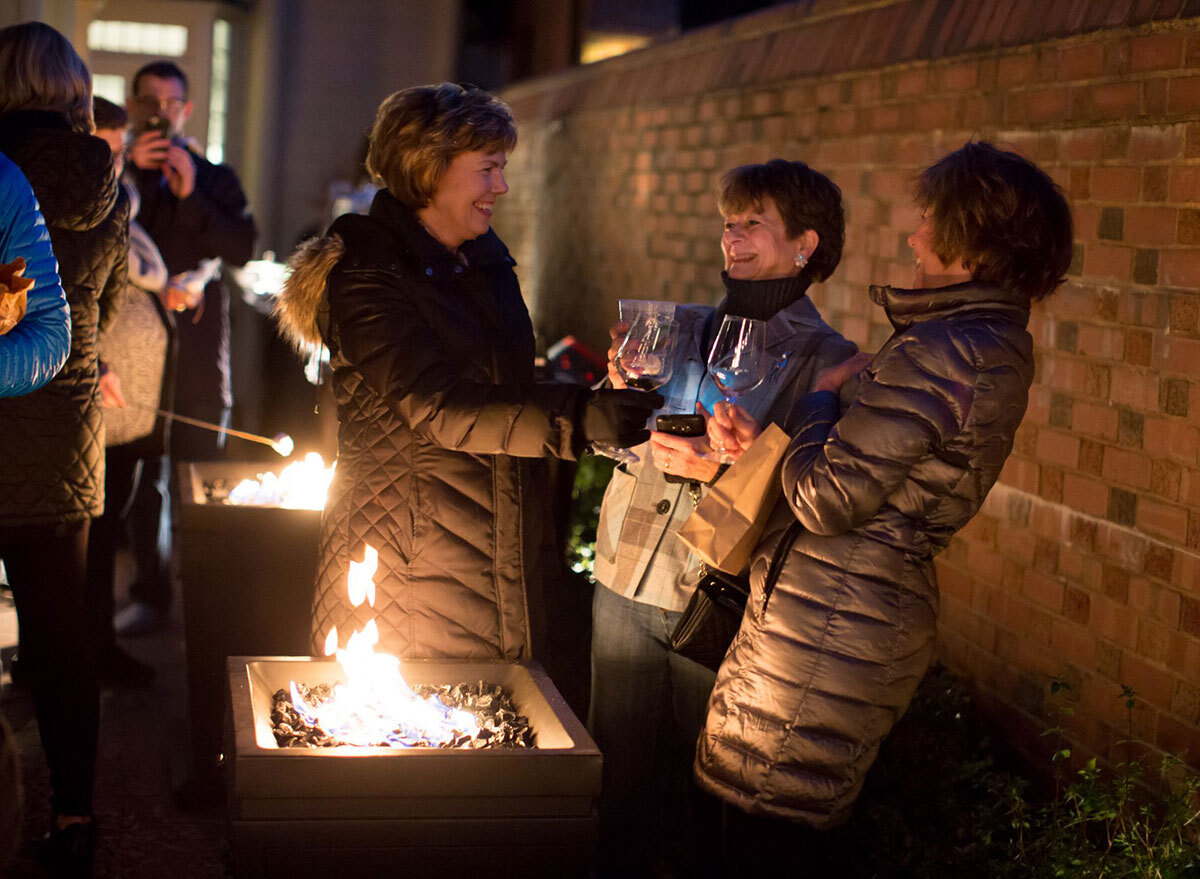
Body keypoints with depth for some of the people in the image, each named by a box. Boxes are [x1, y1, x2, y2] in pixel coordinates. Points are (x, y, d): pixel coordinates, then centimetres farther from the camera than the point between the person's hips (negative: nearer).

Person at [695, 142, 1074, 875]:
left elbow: (825, 501, -22)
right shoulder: (1001, 348, 10)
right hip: (892, 614, 10)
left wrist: (818, 397, -6)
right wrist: (765, 435, 7)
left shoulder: (937, 353, -22)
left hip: (826, 623, -10)